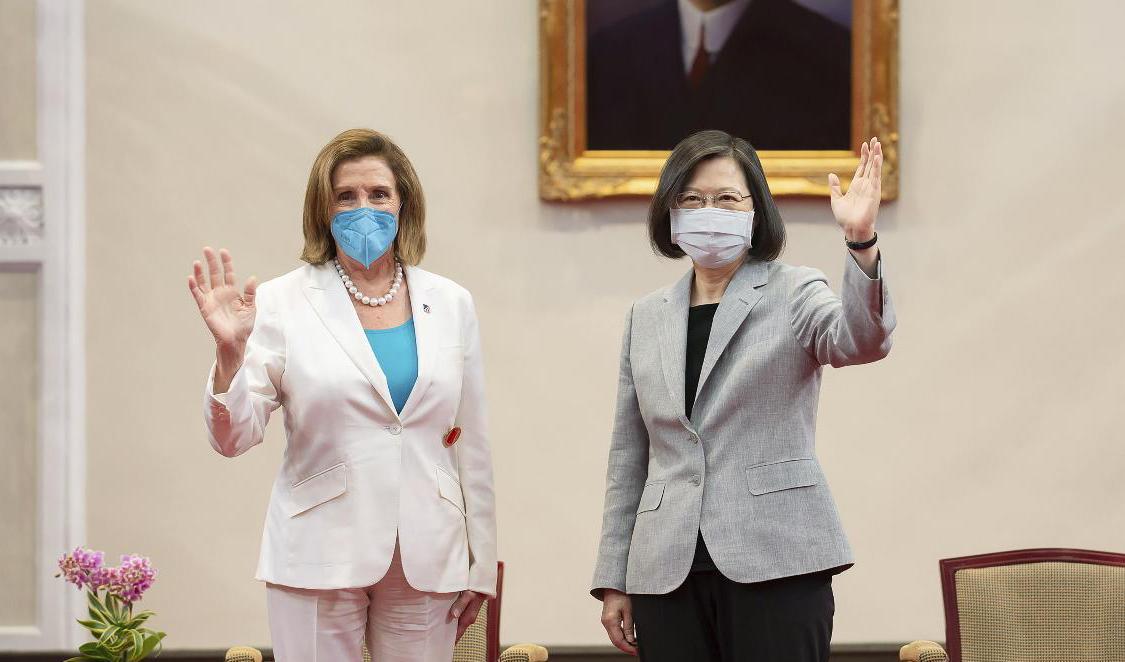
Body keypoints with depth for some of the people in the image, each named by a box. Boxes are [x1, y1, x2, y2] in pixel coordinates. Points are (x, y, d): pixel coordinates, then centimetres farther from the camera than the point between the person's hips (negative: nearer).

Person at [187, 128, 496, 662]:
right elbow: (233, 438, -5)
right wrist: (229, 355, -22)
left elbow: (471, 444, 11)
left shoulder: (449, 303, 8)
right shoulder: (284, 303, -1)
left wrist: (480, 564, 10)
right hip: (321, 558, -3)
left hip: (426, 560, 3)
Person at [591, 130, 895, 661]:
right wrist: (614, 581, 13)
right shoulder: (647, 317, 16)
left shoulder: (794, 293, 5)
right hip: (668, 572, 4)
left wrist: (861, 243, -34)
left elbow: (861, 342, -18)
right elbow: (629, 457, 17)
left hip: (775, 564, -4)